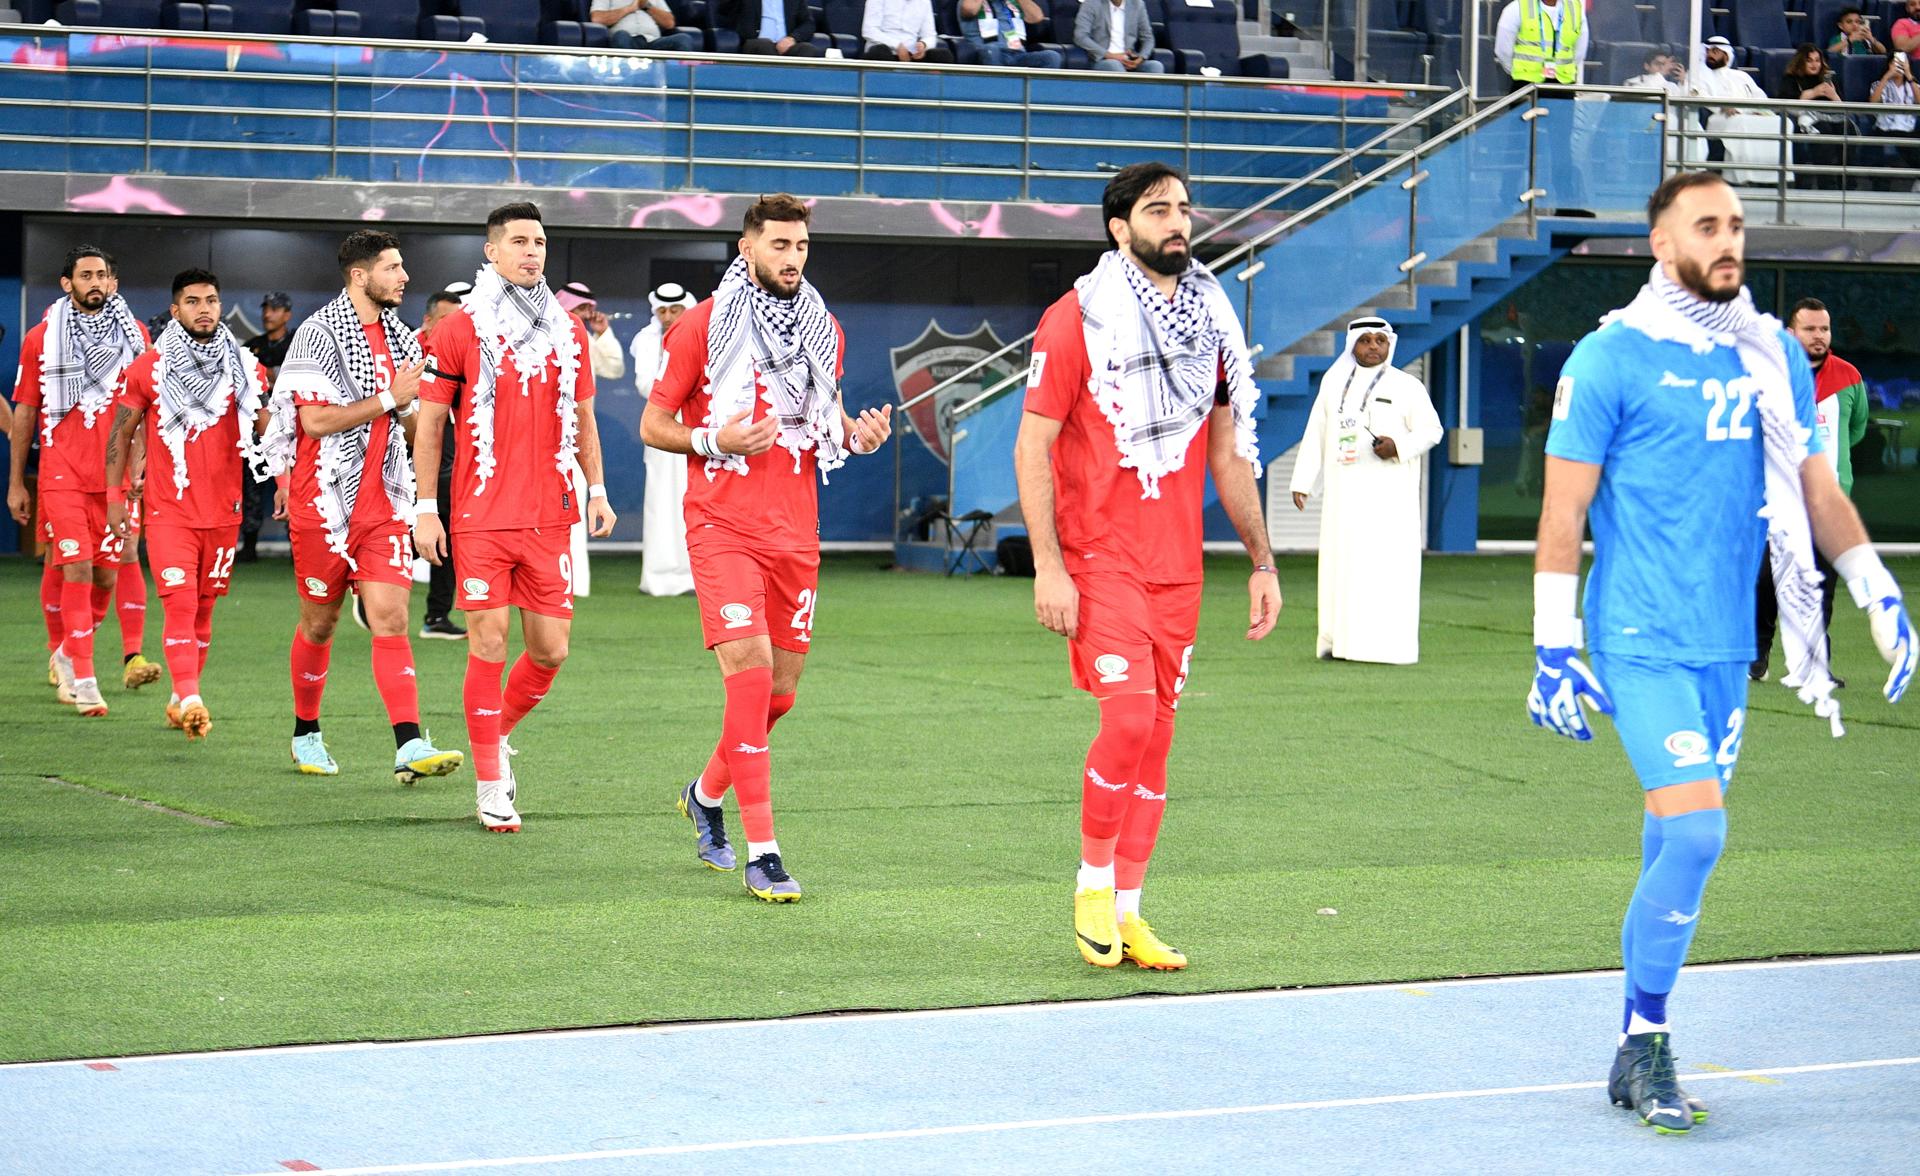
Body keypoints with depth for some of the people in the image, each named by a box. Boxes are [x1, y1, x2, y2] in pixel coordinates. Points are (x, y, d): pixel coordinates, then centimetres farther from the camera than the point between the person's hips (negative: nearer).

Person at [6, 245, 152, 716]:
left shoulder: (136, 336, 8)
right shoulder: (41, 338, 4)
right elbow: (24, 413, 9)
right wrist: (16, 483, 7)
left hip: (117, 477, 2)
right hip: (62, 475, -2)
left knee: (106, 574, 4)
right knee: (76, 570, -12)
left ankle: (68, 654, 29)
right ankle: (81, 679, -11)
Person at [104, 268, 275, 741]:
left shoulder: (245, 368, 6)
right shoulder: (147, 370, -1)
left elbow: (267, 429, 13)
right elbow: (121, 435, 4)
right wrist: (114, 496, -1)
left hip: (224, 513, 3)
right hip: (168, 511, -3)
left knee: (203, 607, 10)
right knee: (180, 602, -15)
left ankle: (181, 699, 22)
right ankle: (190, 701, -23)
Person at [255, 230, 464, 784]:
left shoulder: (400, 338, 13)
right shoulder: (319, 333, -10)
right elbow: (315, 420, -18)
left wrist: (422, 405, 1)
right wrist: (390, 398, -17)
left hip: (383, 504, 5)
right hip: (324, 502, -5)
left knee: (391, 619, -7)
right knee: (319, 621, 9)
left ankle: (410, 747, -17)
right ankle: (306, 734, 28)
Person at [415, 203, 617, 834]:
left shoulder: (567, 331, 10)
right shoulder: (460, 330, -2)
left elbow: (582, 419, 19)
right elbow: (430, 421, 1)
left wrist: (596, 488, 8)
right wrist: (425, 508, -4)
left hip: (549, 516, 4)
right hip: (481, 516, -4)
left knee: (550, 650, 2)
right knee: (489, 644, -3)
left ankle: (499, 732, 31)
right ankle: (490, 785, 6)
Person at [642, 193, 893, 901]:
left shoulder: (824, 330, 11)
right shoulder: (703, 326, -4)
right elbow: (653, 425, 0)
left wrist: (856, 434, 3)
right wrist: (714, 440, -18)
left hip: (795, 534, 5)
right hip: (723, 528, -5)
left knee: (781, 689, 8)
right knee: (751, 672, -16)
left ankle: (707, 793, 36)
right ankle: (761, 853, -13)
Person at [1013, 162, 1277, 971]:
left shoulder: (1211, 321, 10)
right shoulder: (1077, 319, -6)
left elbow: (1228, 452, 17)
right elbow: (1032, 446, -7)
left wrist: (1262, 561, 13)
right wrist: (1047, 566, -14)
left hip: (1177, 565, 6)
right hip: (1100, 559, -5)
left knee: (1156, 733, 6)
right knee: (1131, 717, -17)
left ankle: (1126, 912, 14)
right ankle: (1093, 882, 3)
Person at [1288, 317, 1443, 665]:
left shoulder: (1407, 387, 4)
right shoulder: (1333, 382, 14)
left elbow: (1431, 429, 0)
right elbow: (1315, 433, 15)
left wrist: (1399, 446, -17)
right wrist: (1302, 481, 11)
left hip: (1389, 491, -4)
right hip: (1344, 489, 4)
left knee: (1388, 565, -9)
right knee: (1340, 564, 1)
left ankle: (1389, 645, -8)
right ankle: (1338, 640, 5)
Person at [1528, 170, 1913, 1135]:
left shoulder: (1775, 356, 10)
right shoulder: (1612, 358, -6)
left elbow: (1814, 486, 18)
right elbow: (1563, 509, -6)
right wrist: (1552, 646, -9)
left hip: (1725, 644, 5)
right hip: (1641, 643, -5)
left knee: (1678, 838, 8)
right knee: (1695, 833, -16)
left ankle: (1641, 1051, 18)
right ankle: (1644, 1045, -1)